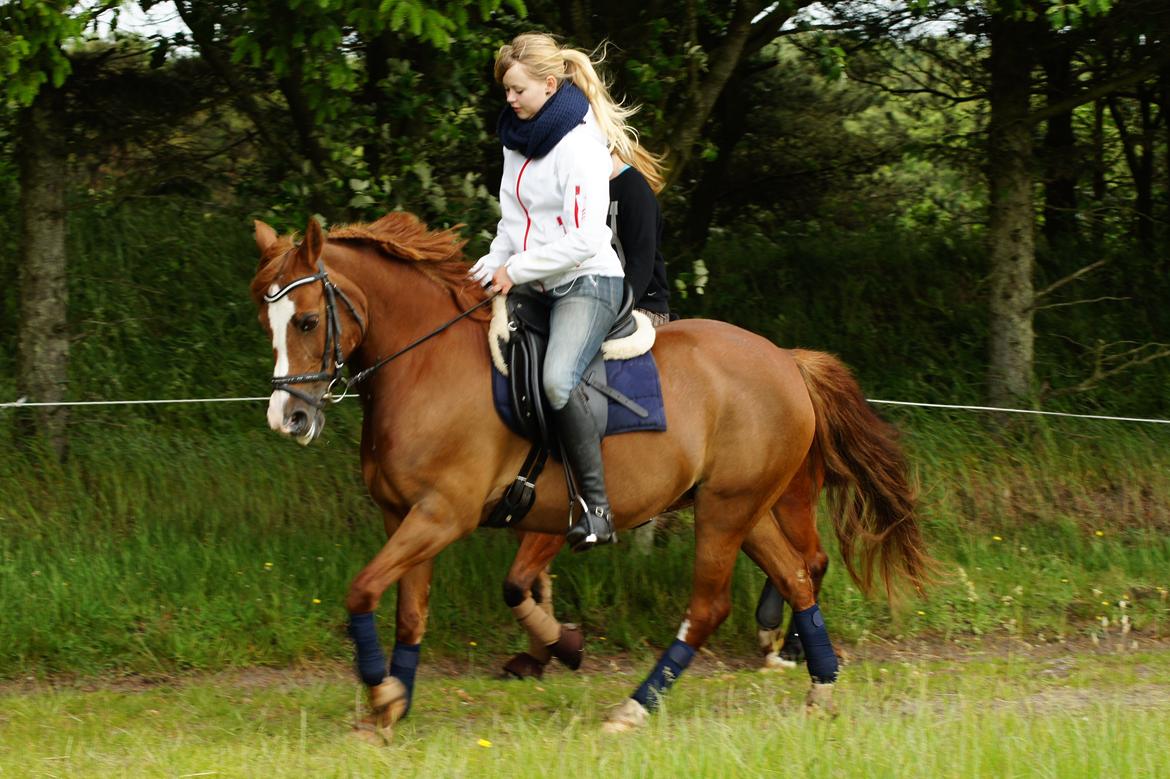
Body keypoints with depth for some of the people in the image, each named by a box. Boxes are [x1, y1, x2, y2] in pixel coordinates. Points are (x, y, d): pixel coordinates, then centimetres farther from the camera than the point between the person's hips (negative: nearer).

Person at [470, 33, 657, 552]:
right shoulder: (518, 140, 11)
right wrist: (488, 270, 4)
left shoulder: (580, 148, -16)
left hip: (586, 282, -10)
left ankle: (596, 509, -29)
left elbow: (585, 241, -22)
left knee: (557, 379, -32)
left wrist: (516, 270, -17)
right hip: (534, 290, 10)